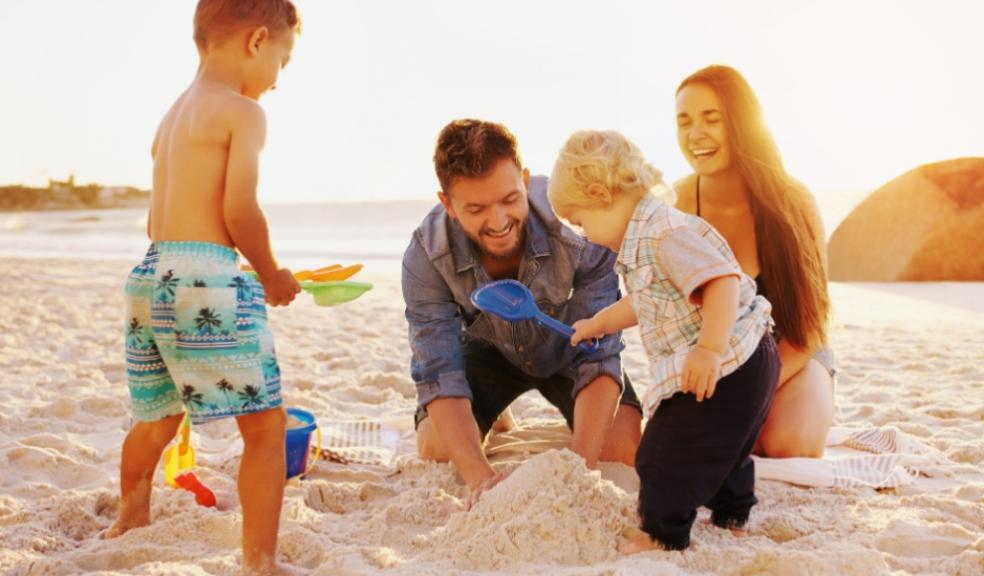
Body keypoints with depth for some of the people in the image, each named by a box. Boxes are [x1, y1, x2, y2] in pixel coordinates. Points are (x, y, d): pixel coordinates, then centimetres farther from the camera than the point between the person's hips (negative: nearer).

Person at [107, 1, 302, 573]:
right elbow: (239, 209, -15)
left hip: (151, 275, 9)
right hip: (207, 278, -9)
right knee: (267, 420, -3)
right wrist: (271, 273, 1)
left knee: (159, 416, 26)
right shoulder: (243, 112, -6)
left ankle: (130, 519, 45)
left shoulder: (174, 115, 20)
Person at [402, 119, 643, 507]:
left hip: (567, 347, -1)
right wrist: (479, 475, -46)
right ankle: (491, 425, 18)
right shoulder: (426, 256, -32)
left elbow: (599, 356, -34)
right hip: (489, 347, 1)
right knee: (435, 451, -16)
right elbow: (439, 374, -31)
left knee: (624, 448, -20)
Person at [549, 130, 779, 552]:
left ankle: (664, 535, 14)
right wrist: (598, 323, 39)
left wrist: (709, 350, -40)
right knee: (721, 446, 27)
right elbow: (646, 304, 29)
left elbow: (723, 281, -34)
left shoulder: (666, 235, -22)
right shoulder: (645, 238, 13)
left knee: (665, 452, 0)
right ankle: (731, 517, 43)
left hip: (725, 367, -11)